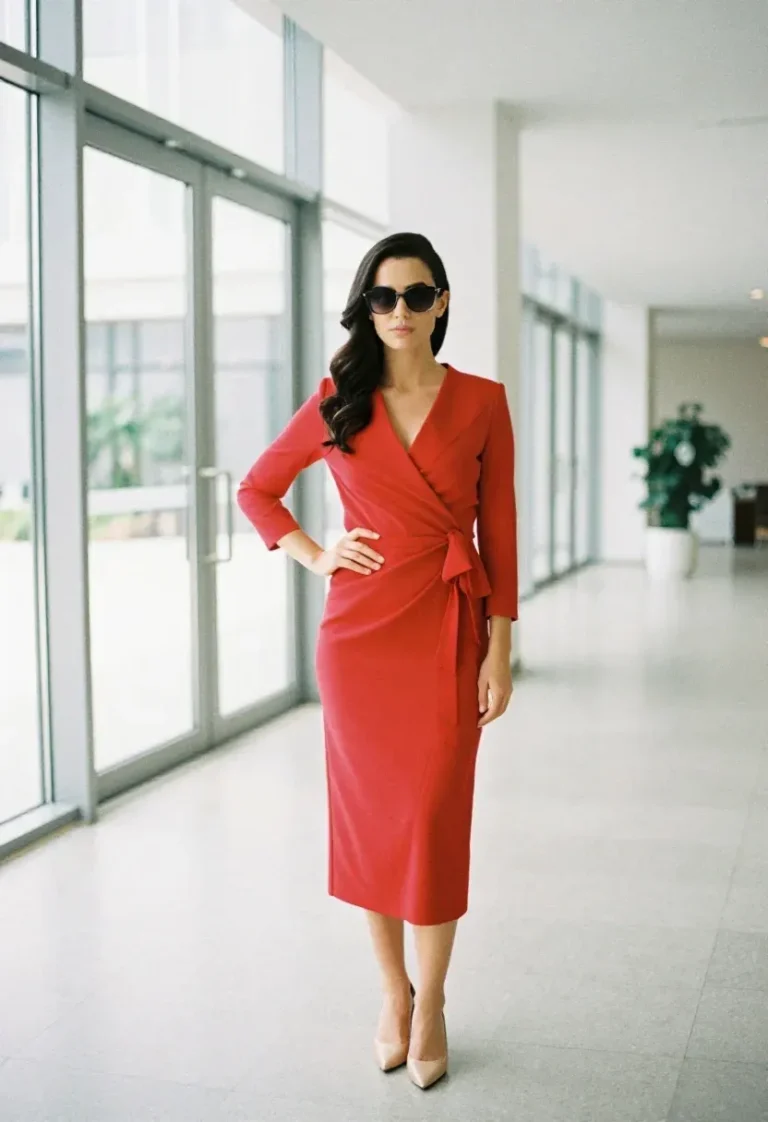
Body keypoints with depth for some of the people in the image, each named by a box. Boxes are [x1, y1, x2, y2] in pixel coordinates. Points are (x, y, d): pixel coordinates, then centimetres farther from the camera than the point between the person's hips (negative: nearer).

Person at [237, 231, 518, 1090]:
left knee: (435, 818, -1)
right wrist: (315, 557, 1)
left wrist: (500, 650, -3)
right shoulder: (338, 402, 4)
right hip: (360, 629, 1)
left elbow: (498, 531, 1)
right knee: (369, 813, 7)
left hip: (449, 630, -1)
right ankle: (392, 992, 25)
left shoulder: (481, 402, 2)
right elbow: (257, 488, 15)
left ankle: (430, 1006, 17)